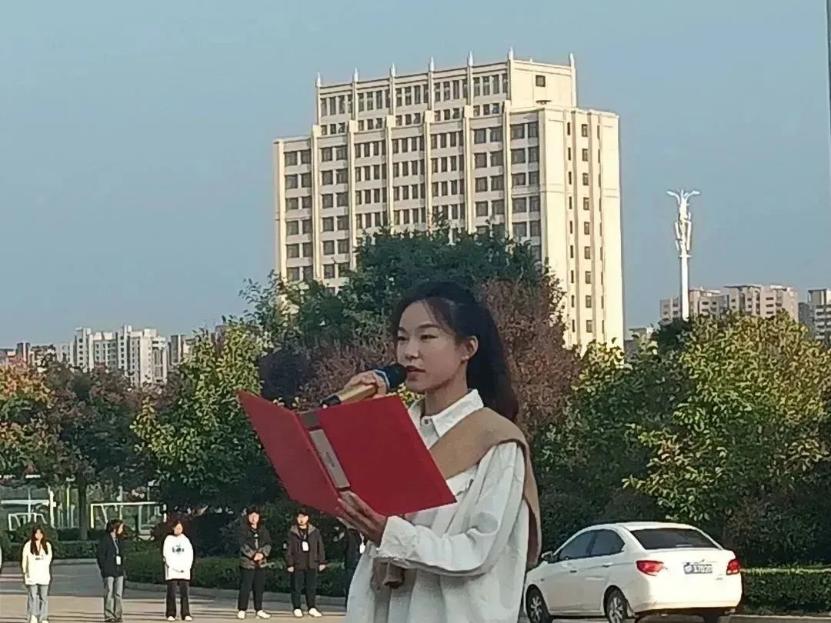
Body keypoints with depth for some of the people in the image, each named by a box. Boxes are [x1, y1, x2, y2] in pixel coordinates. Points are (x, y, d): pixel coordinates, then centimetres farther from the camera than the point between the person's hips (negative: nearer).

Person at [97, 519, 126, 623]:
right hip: (109, 572, -7)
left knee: (118, 594, 5)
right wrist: (104, 569, -13)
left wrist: (122, 569, 9)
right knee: (109, 594, -4)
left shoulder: (118, 540, 16)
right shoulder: (105, 540, -6)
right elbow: (100, 556, -9)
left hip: (119, 572, 7)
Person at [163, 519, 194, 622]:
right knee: (172, 593, -4)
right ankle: (171, 614, 1)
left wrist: (186, 567, -5)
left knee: (185, 592, -4)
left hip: (184, 571, 2)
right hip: (172, 571, -2)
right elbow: (167, 555, -2)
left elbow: (189, 555, 10)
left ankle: (186, 614, -6)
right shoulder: (169, 539, 4)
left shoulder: (185, 540, 13)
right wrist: (176, 567, -10)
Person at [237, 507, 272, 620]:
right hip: (247, 562, -5)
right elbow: (243, 545, -12)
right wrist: (253, 555, -19)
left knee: (259, 587, 9)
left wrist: (262, 553, -13)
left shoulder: (263, 530, 10)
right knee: (245, 587, -5)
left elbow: (268, 544, 5)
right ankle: (241, 610, 3)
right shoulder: (243, 530, -3)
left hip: (261, 563, 5)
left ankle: (259, 610, 17)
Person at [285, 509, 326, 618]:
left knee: (311, 588, 5)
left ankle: (312, 608, 13)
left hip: (311, 564, 2)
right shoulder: (292, 532, 1)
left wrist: (322, 562, 5)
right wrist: (289, 564, -7)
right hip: (297, 565, -2)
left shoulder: (314, 532, 6)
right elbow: (288, 549, -1)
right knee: (296, 588, 1)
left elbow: (320, 547, 8)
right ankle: (297, 609, 10)